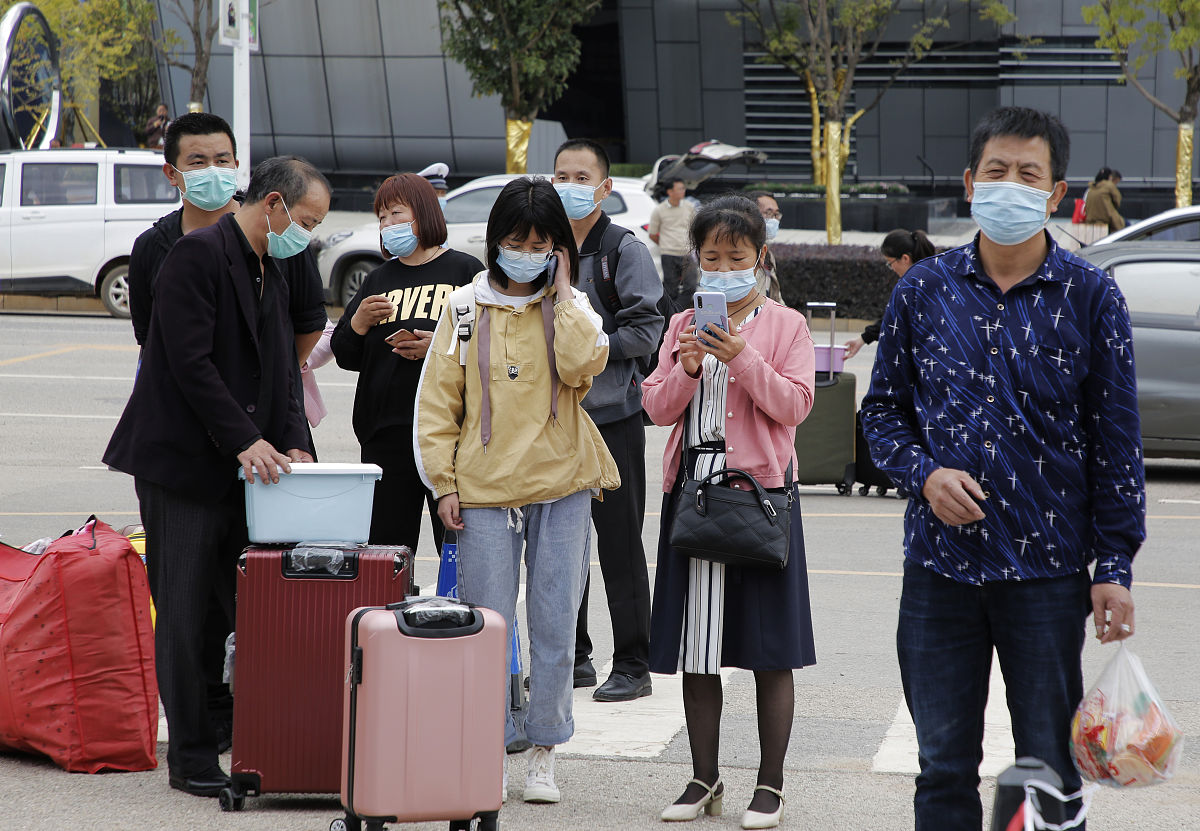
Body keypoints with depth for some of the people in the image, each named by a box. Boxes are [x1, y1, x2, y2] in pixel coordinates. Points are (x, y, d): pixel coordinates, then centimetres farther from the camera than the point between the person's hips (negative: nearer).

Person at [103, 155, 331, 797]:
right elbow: (189, 359, -19)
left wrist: (291, 443, 4)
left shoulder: (270, 275, 16)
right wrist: (245, 440, -21)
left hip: (244, 472, 8)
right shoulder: (198, 254, -12)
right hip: (184, 463, -8)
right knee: (184, 617, -1)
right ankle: (191, 758, 5)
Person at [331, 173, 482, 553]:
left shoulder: (465, 271, 3)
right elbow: (346, 357, 17)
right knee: (384, 544, 2)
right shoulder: (377, 281, 17)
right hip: (385, 432, 4)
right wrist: (359, 322, -1)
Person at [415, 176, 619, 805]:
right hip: (485, 492, 0)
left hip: (561, 491, 0)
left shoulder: (570, 308, 6)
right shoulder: (466, 310, 5)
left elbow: (582, 364, -16)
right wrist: (443, 482, 0)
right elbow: (437, 403, 5)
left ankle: (543, 754, 14)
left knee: (554, 629, 4)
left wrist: (563, 293, -8)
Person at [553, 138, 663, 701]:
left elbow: (646, 332, -11)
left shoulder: (624, 250, -4)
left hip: (611, 416, -6)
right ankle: (570, 657, 21)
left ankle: (632, 666, 3)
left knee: (619, 543, -3)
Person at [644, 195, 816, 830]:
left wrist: (743, 358, -18)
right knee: (695, 649, 7)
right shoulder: (681, 326, 12)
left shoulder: (785, 325, 2)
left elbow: (795, 404, -8)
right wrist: (687, 369, -11)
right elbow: (656, 408, 6)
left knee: (771, 651, 0)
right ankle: (704, 778, 17)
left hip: (761, 490, -4)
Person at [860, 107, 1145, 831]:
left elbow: (1116, 441, 0)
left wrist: (1114, 566, -4)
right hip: (940, 566, 2)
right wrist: (925, 473, -8)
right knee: (944, 768, 9)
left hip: (1050, 572, -2)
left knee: (1050, 772, 6)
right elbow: (884, 408, 12)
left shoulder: (1090, 297, -2)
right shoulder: (924, 290, 3)